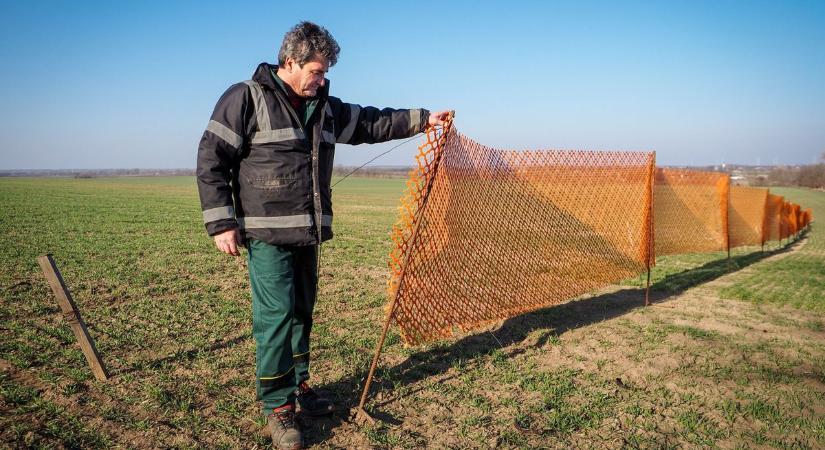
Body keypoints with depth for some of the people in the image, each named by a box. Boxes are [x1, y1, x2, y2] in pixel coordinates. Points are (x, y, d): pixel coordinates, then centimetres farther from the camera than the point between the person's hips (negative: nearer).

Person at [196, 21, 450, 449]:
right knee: (276, 315, -7)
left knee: (302, 312, 15)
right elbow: (211, 159, -10)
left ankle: (298, 388, 30)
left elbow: (371, 123, 22)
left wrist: (423, 118, 19)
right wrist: (221, 223, -15)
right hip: (267, 234, -7)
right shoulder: (246, 98, -8)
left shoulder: (324, 107, 12)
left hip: (308, 233, 7)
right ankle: (277, 407, 6)